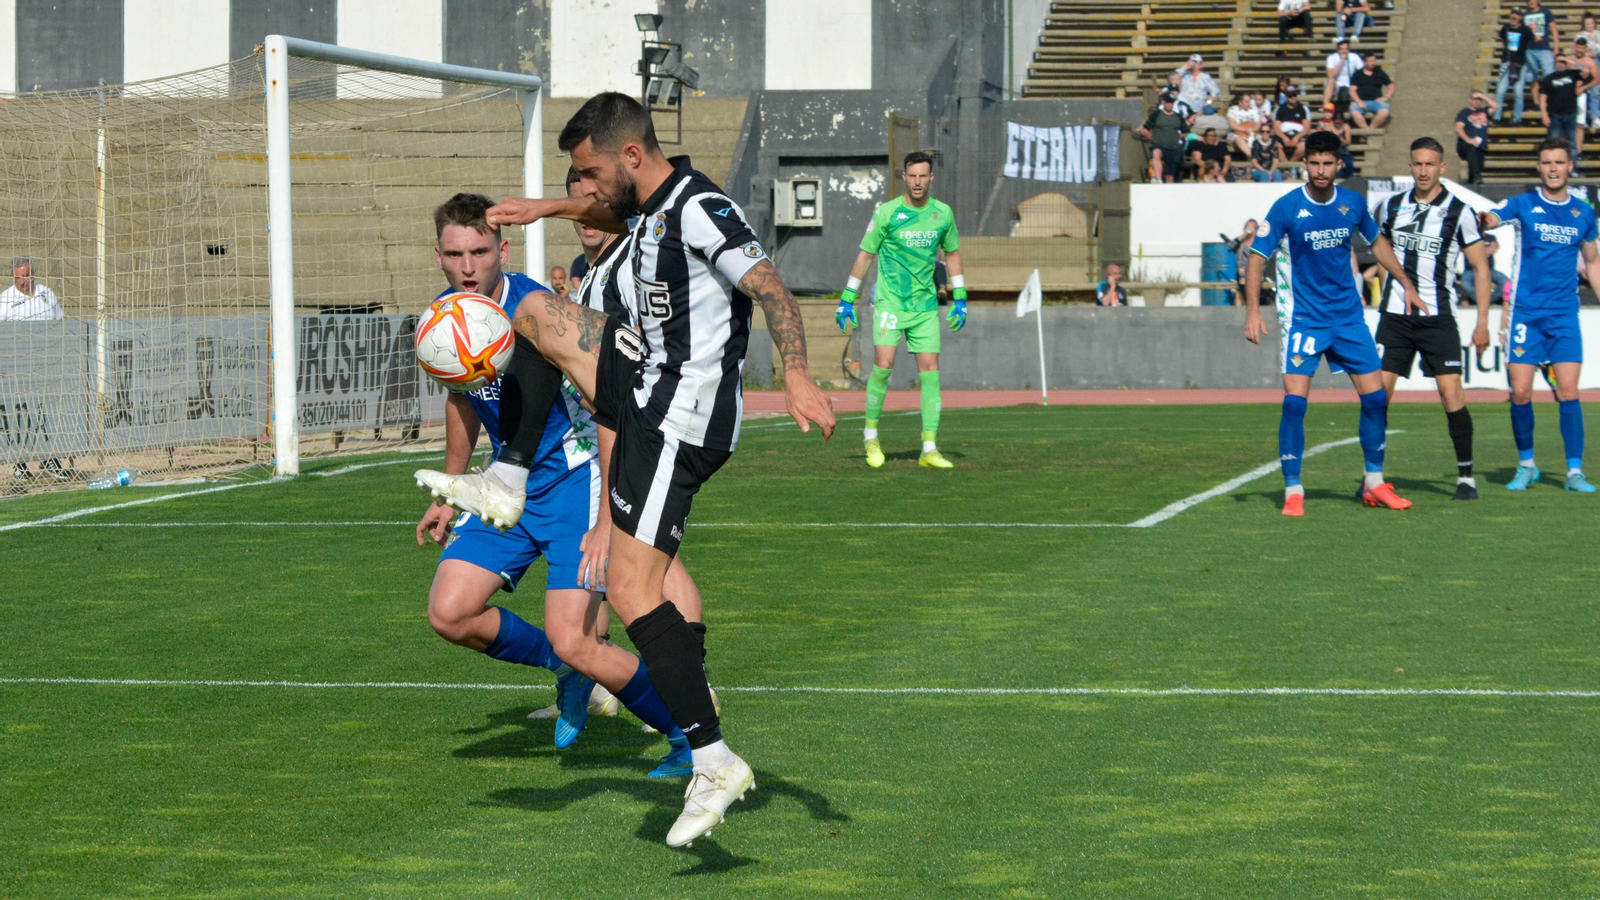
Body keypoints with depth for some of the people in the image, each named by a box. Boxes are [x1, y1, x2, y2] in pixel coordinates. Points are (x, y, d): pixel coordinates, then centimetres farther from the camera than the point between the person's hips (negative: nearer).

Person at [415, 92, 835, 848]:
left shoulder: (698, 210, -19)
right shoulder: (651, 204, 11)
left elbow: (770, 288, -29)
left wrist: (796, 375, -41)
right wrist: (547, 210, 38)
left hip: (679, 418, -10)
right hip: (648, 381, 10)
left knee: (631, 589, -16)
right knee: (536, 314, 23)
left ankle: (714, 761, -16)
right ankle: (505, 485, 27)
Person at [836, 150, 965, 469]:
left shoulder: (943, 213, 4)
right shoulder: (887, 213, -6)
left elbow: (952, 254, 18)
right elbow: (865, 254, 1)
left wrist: (960, 299, 14)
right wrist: (847, 300, 0)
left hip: (925, 306, 3)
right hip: (890, 302, -3)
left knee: (930, 369, -3)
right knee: (883, 365, -15)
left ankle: (929, 449, -1)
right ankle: (871, 435, 5)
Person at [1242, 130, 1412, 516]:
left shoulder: (1352, 203, 1)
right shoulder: (1287, 207, -10)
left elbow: (1376, 241, 20)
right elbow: (1257, 257, -7)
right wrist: (1253, 311, -17)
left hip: (1349, 317, 4)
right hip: (1304, 319, -4)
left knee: (1376, 398, 2)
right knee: (1294, 401, -13)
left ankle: (1374, 484, 17)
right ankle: (1293, 491, -3)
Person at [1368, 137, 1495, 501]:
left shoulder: (1458, 212, -3)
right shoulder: (1392, 206, 6)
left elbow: (1480, 266, 0)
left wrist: (1482, 321, -6)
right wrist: (1404, 281, 10)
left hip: (1437, 317, -3)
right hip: (1394, 316, 3)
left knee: (1452, 395, -11)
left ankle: (1466, 476, 1)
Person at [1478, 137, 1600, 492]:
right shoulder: (1524, 204, 0)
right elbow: (1492, 219, -19)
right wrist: (1483, 219, -43)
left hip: (1564, 315, 1)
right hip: (1525, 313, -1)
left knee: (1568, 393, -6)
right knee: (1520, 393, -3)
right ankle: (1526, 465, 15)